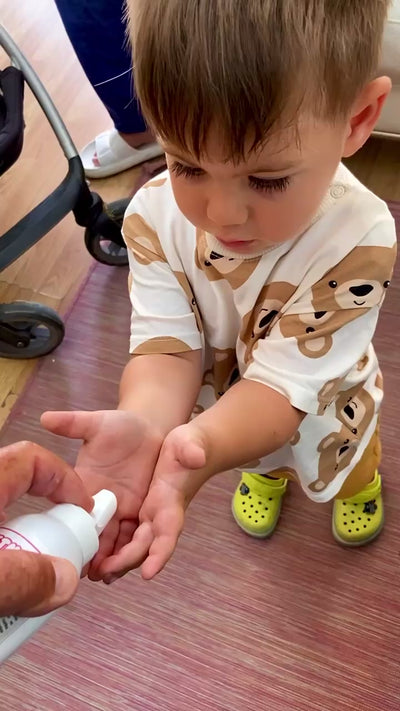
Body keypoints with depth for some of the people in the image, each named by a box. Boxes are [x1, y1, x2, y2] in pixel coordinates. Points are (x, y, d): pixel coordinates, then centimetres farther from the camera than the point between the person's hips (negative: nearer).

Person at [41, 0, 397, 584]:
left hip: (319, 407, -1)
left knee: (344, 458, 34)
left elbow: (285, 381, -42)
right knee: (262, 454, 36)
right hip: (227, 405, 2)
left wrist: (201, 446, -62)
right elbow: (167, 344, -32)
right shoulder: (155, 216, -31)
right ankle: (267, 473, 75)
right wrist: (144, 421, -56)